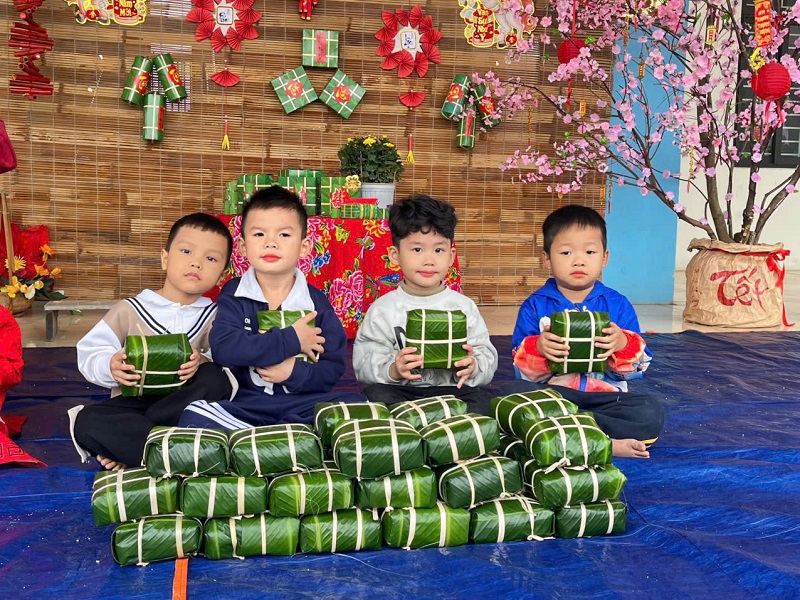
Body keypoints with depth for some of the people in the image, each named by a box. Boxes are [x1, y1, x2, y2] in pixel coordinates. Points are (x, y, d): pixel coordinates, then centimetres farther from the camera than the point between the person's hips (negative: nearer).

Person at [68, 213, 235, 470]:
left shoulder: (213, 316, 8)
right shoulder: (129, 310, 5)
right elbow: (89, 352, 1)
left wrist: (203, 362, -27)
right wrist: (110, 366, -22)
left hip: (186, 401, 1)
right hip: (134, 400, -1)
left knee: (214, 379, -31)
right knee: (87, 423, -29)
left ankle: (125, 441, -26)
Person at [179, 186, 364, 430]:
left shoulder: (315, 301, 3)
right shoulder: (234, 294, 2)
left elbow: (333, 368, 2)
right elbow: (223, 349, -16)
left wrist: (294, 372, -18)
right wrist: (291, 341, -15)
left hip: (303, 402, 1)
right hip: (244, 402, 0)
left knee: (354, 404, -25)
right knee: (194, 416, -26)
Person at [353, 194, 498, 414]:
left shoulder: (464, 307, 7)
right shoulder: (383, 309, 4)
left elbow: (488, 361, 4)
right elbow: (363, 364, -3)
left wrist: (472, 368, -20)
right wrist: (392, 370, -24)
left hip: (450, 389, 1)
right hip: (400, 392, -1)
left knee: (481, 400, -28)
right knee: (375, 394, -30)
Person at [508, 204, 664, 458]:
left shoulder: (617, 304, 10)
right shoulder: (535, 305, 7)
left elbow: (638, 367, 5)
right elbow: (522, 370, 0)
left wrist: (623, 345, -18)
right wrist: (537, 349, -23)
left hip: (605, 396, 1)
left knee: (651, 413, -25)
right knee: (516, 392, -32)